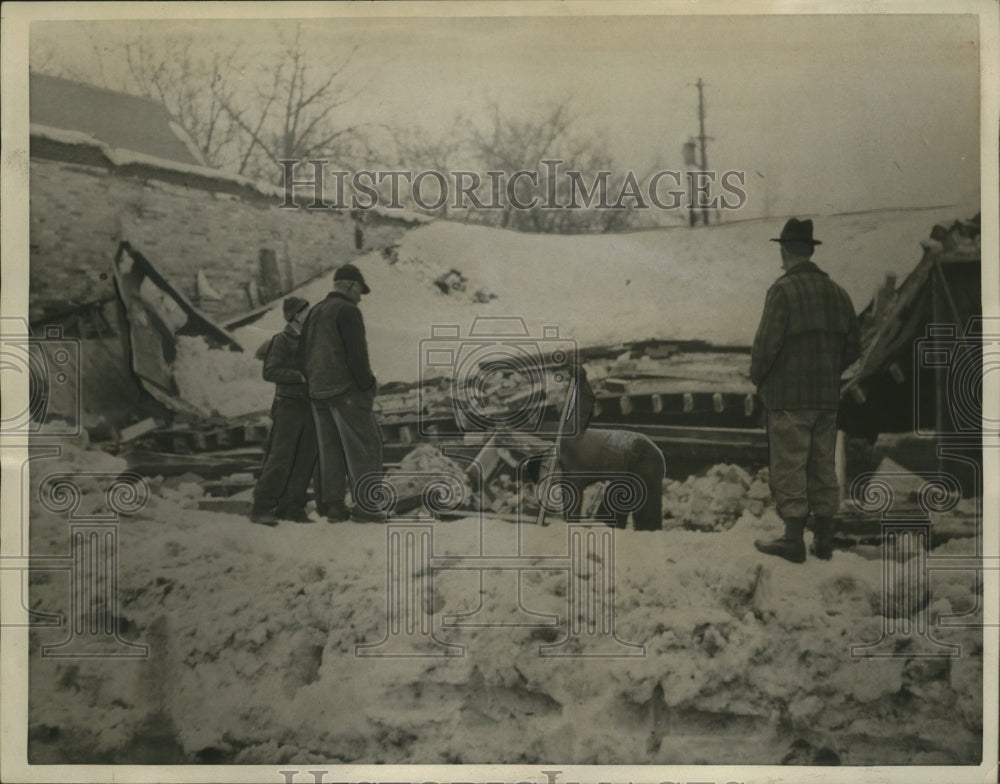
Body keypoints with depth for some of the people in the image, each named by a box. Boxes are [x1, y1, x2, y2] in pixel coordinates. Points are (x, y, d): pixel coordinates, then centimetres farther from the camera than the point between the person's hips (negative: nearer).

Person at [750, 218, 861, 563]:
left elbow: (767, 341, -17)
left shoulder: (783, 289, -11)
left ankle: (793, 539, 0)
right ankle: (824, 538, 17)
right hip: (827, 396, 6)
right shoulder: (836, 292, 9)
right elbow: (853, 346, 12)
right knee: (823, 466, 12)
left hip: (788, 396, -6)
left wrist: (757, 377, -1)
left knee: (789, 467, -2)